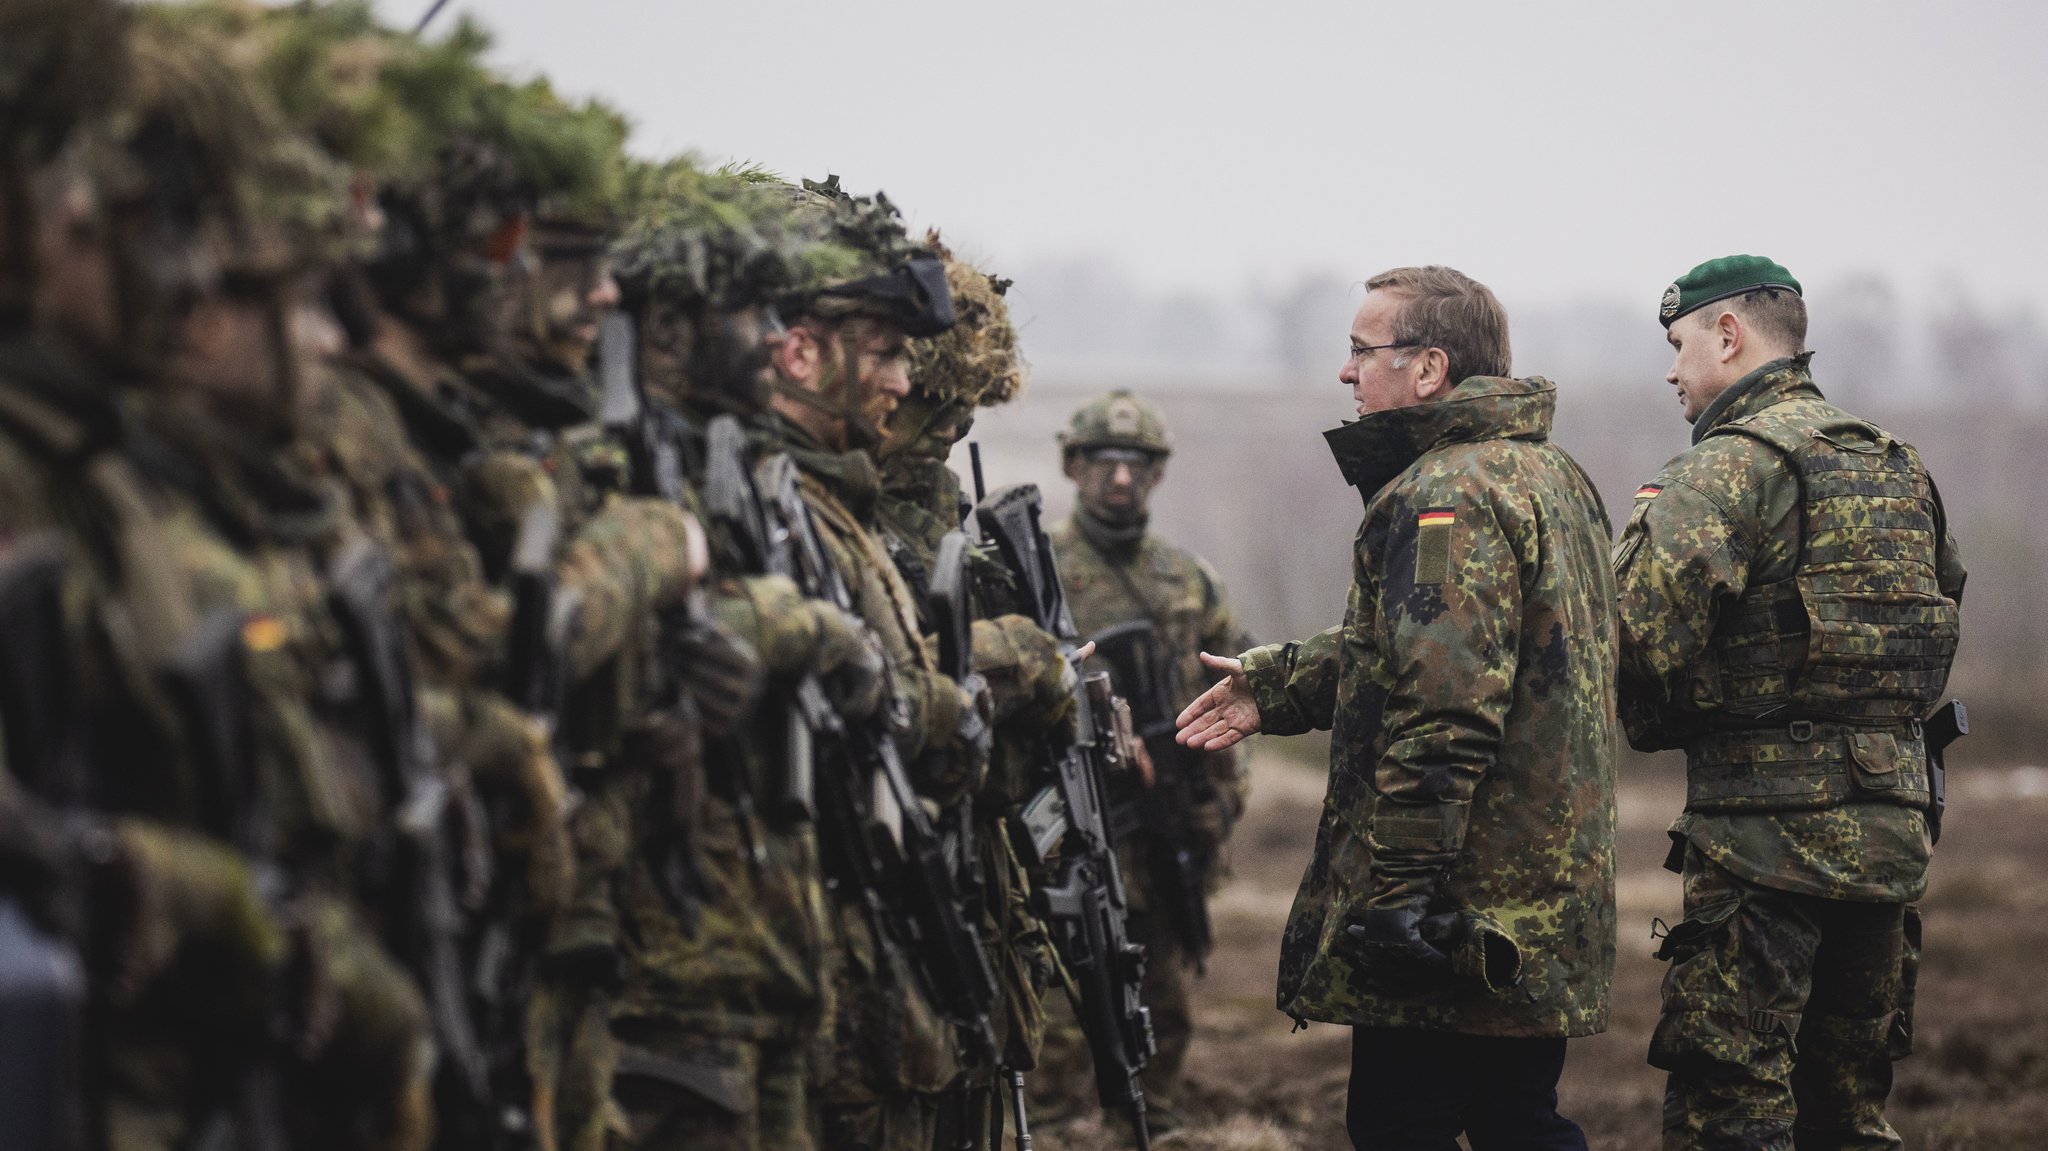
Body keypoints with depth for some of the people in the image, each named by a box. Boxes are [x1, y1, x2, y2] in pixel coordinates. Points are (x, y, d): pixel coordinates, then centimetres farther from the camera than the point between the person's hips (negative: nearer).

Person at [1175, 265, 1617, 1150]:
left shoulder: (1448, 497, -17)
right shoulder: (1550, 475, 16)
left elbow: (1442, 713, -24)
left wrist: (1395, 889, -23)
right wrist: (1278, 684, 21)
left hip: (1462, 906, -10)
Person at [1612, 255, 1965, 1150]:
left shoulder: (1733, 464, -10)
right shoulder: (1900, 469, 15)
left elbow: (1642, 630, -20)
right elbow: (1942, 629, 21)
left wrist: (1657, 725, -1)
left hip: (1767, 833, -8)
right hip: (1893, 827, 8)